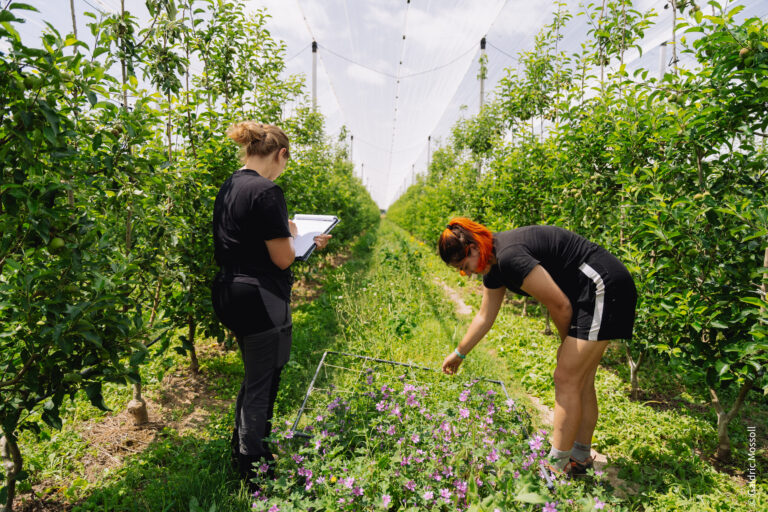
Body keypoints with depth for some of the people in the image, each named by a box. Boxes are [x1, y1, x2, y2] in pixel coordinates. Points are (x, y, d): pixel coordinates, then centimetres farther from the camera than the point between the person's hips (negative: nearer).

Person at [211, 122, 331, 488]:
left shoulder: (228, 187, 10)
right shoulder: (266, 192, -19)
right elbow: (282, 258, -18)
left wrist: (284, 233, 13)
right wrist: (293, 235, 1)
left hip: (229, 293, 10)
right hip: (260, 300, -10)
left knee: (255, 376, 25)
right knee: (261, 384, 7)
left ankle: (241, 448, 43)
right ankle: (254, 468, 26)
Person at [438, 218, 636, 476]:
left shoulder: (509, 256, -25)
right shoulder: (493, 264, 6)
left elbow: (560, 306, -19)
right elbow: (484, 317, 18)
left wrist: (567, 343, 1)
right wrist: (459, 353, 27)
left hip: (603, 287, -10)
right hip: (591, 293, 10)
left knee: (566, 378, -7)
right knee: (580, 379, 14)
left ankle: (557, 466, 5)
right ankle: (580, 457, 27)